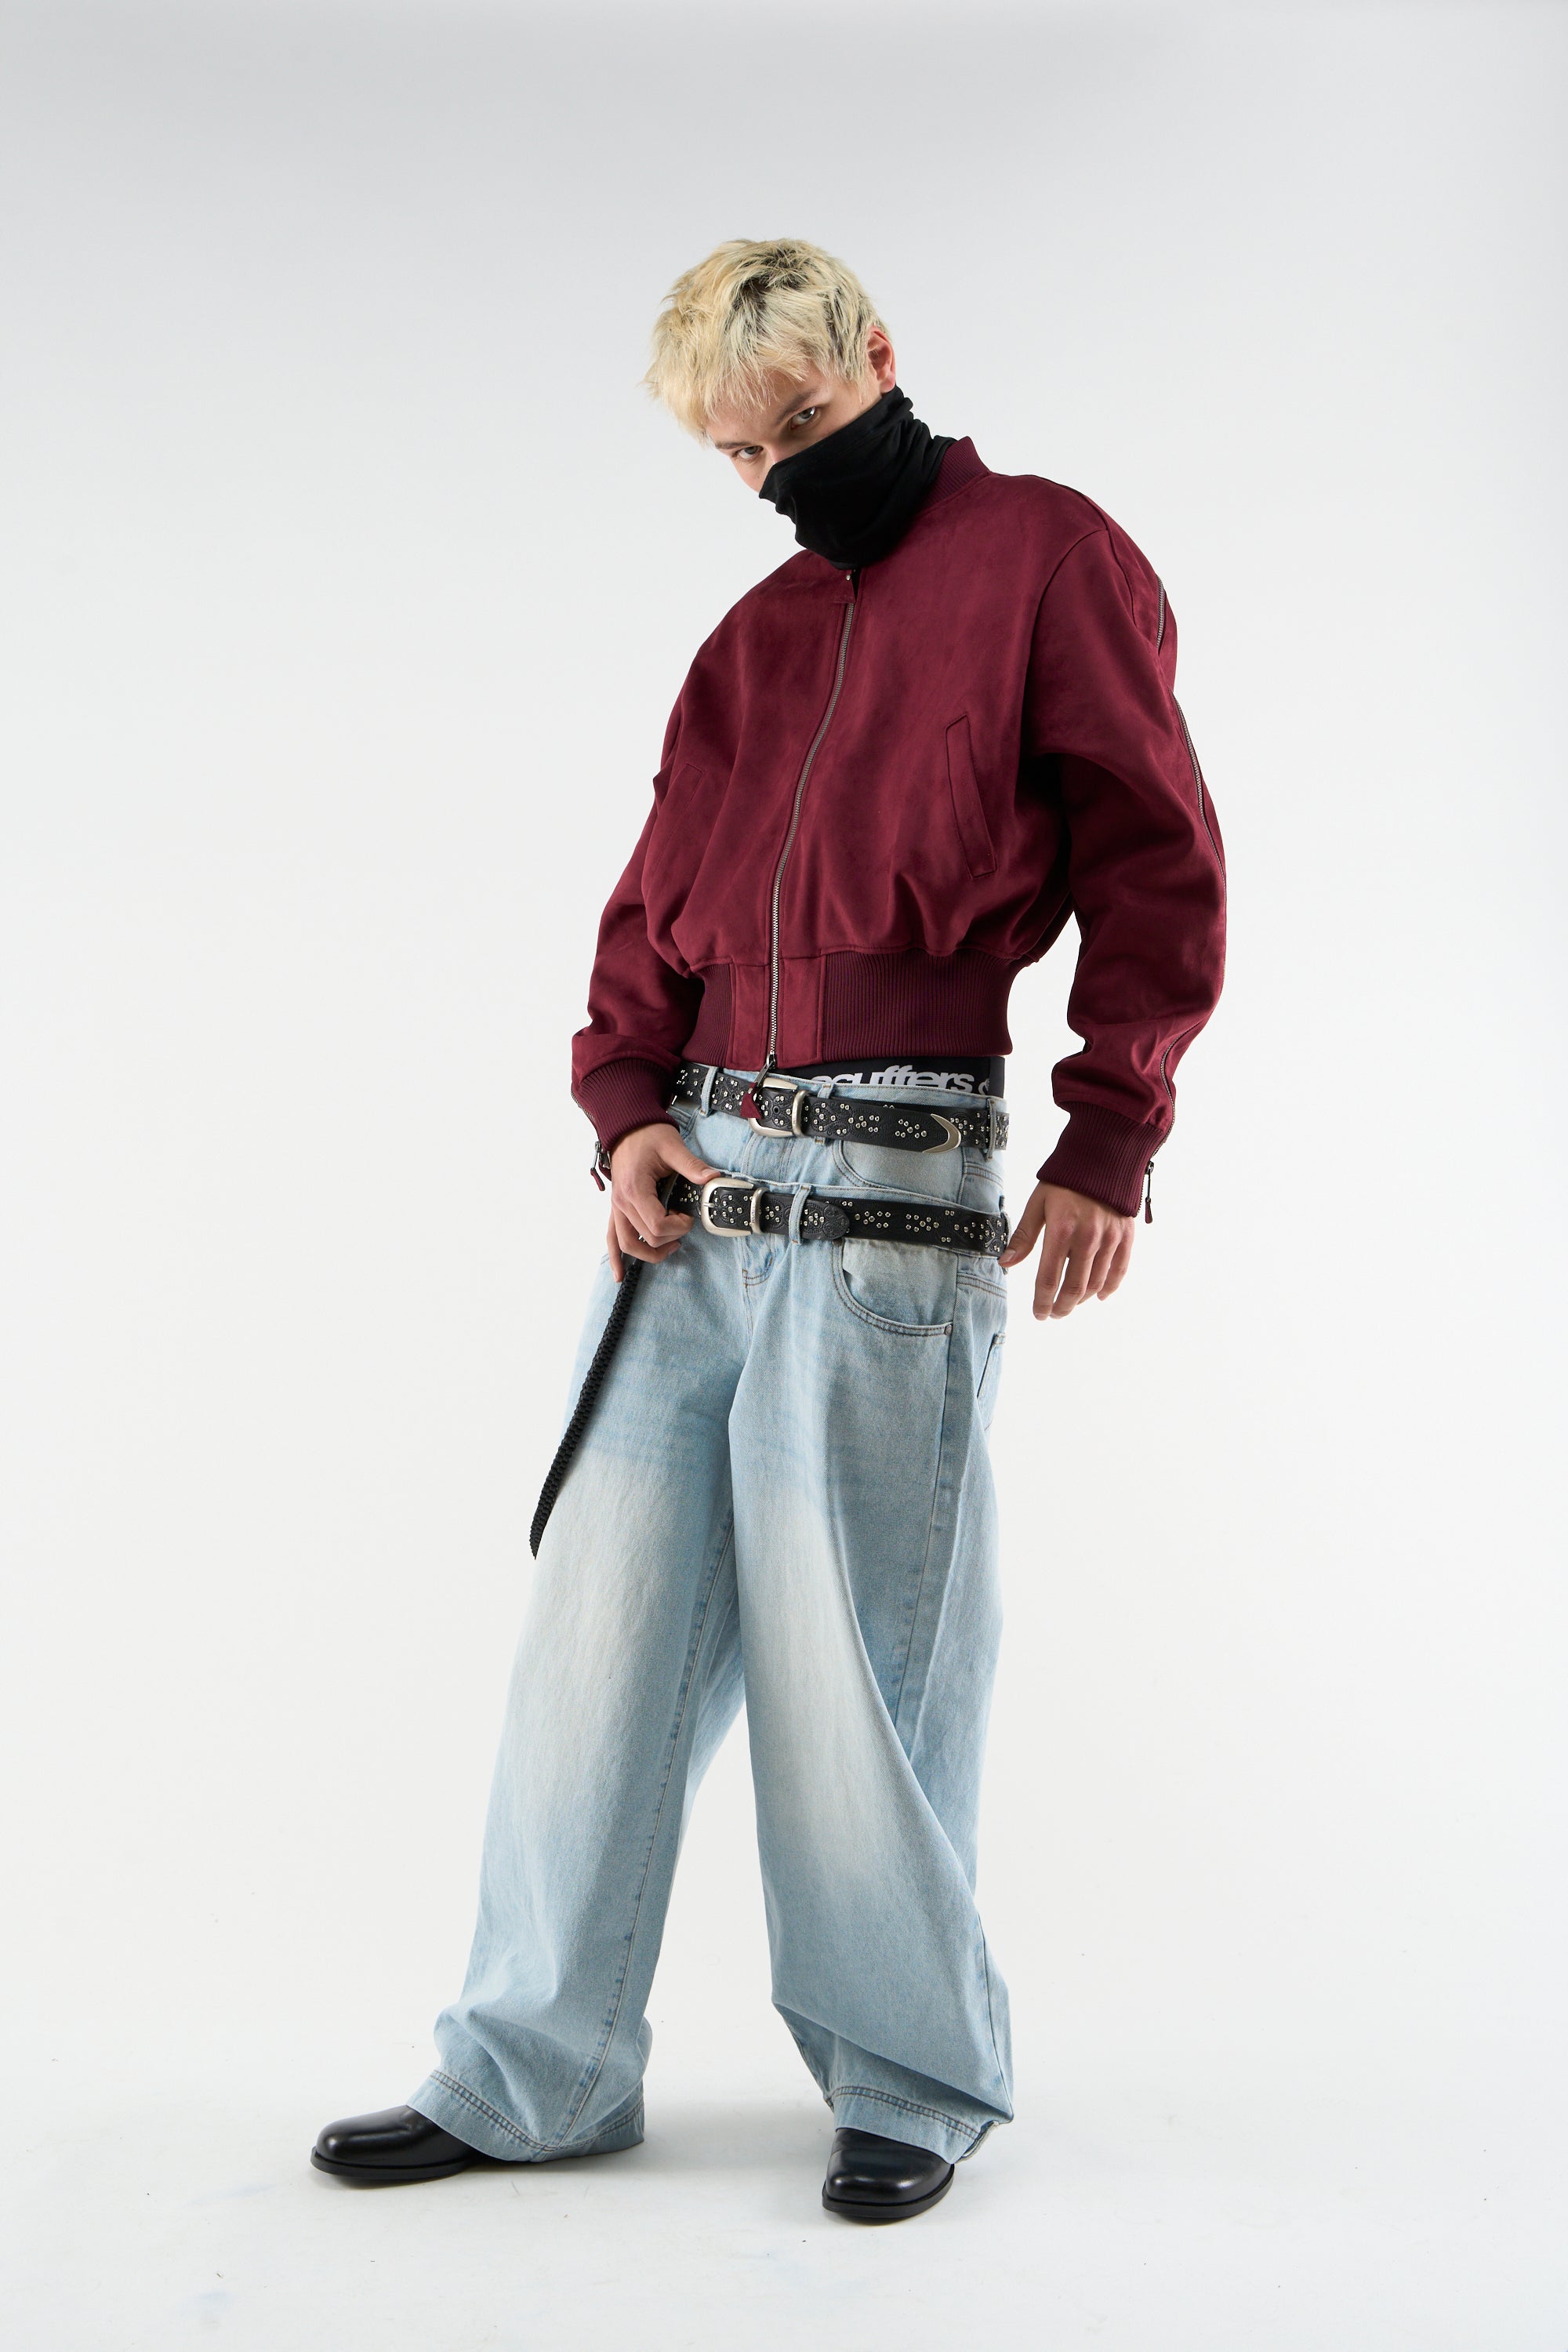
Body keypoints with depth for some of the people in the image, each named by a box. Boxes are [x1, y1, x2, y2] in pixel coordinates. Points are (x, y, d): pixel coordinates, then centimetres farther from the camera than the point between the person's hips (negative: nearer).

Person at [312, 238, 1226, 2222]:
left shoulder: (1045, 555, 4)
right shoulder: (755, 638, 22)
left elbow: (1156, 863, -2)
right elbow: (656, 903, 19)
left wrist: (1108, 1144, -8)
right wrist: (627, 1113, 3)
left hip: (892, 1182, -6)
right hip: (698, 1176, 6)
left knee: (856, 1653, -2)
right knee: (600, 1622, 6)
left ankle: (913, 2079, 17)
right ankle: (533, 2075, 17)